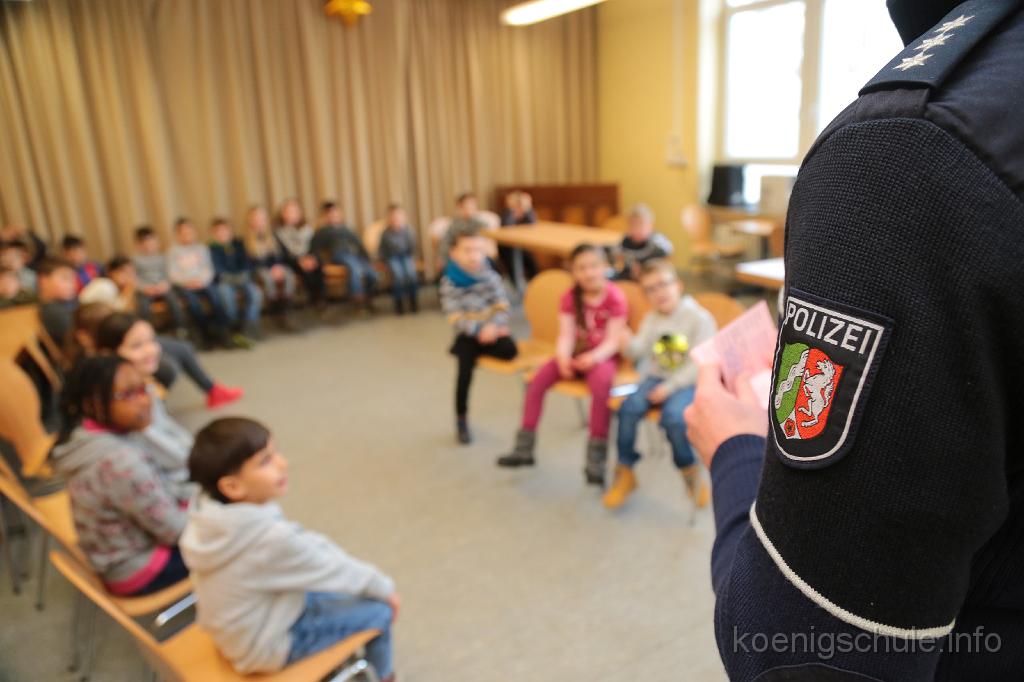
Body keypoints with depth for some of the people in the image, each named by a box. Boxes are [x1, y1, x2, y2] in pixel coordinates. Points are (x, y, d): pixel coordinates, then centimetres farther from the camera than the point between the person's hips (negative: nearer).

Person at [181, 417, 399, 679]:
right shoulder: (270, 539, -37)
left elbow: (309, 544, -4)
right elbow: (333, 571, -20)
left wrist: (367, 578, 0)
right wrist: (385, 588, -2)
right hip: (267, 644, -8)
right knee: (380, 611, 2)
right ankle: (379, 675, 28)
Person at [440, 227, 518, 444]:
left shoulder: (491, 277, 1)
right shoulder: (449, 283, -6)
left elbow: (502, 307, -2)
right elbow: (455, 317, -13)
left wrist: (494, 325, -23)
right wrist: (479, 330, -25)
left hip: (490, 330, 2)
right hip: (467, 334, -2)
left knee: (510, 350, -28)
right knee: (465, 369, -22)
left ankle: (479, 351, -4)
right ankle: (461, 420, -6)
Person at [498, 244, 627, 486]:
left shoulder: (615, 296, -11)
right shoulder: (570, 297, 1)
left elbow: (613, 341, -15)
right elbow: (566, 335, -7)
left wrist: (593, 357, -34)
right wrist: (563, 358, -27)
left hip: (603, 356, -4)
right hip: (576, 354, 4)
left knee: (601, 384, -35)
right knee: (538, 379, -16)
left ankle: (596, 460, -24)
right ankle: (524, 448, -4)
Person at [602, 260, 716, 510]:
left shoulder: (699, 318, -7)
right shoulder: (651, 319, 10)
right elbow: (639, 351, -2)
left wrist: (670, 387, -20)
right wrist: (629, 344, -26)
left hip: (688, 382, -4)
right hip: (655, 377, 5)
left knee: (673, 416, -32)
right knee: (629, 407, -23)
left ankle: (690, 471, -3)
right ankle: (625, 473, -7)